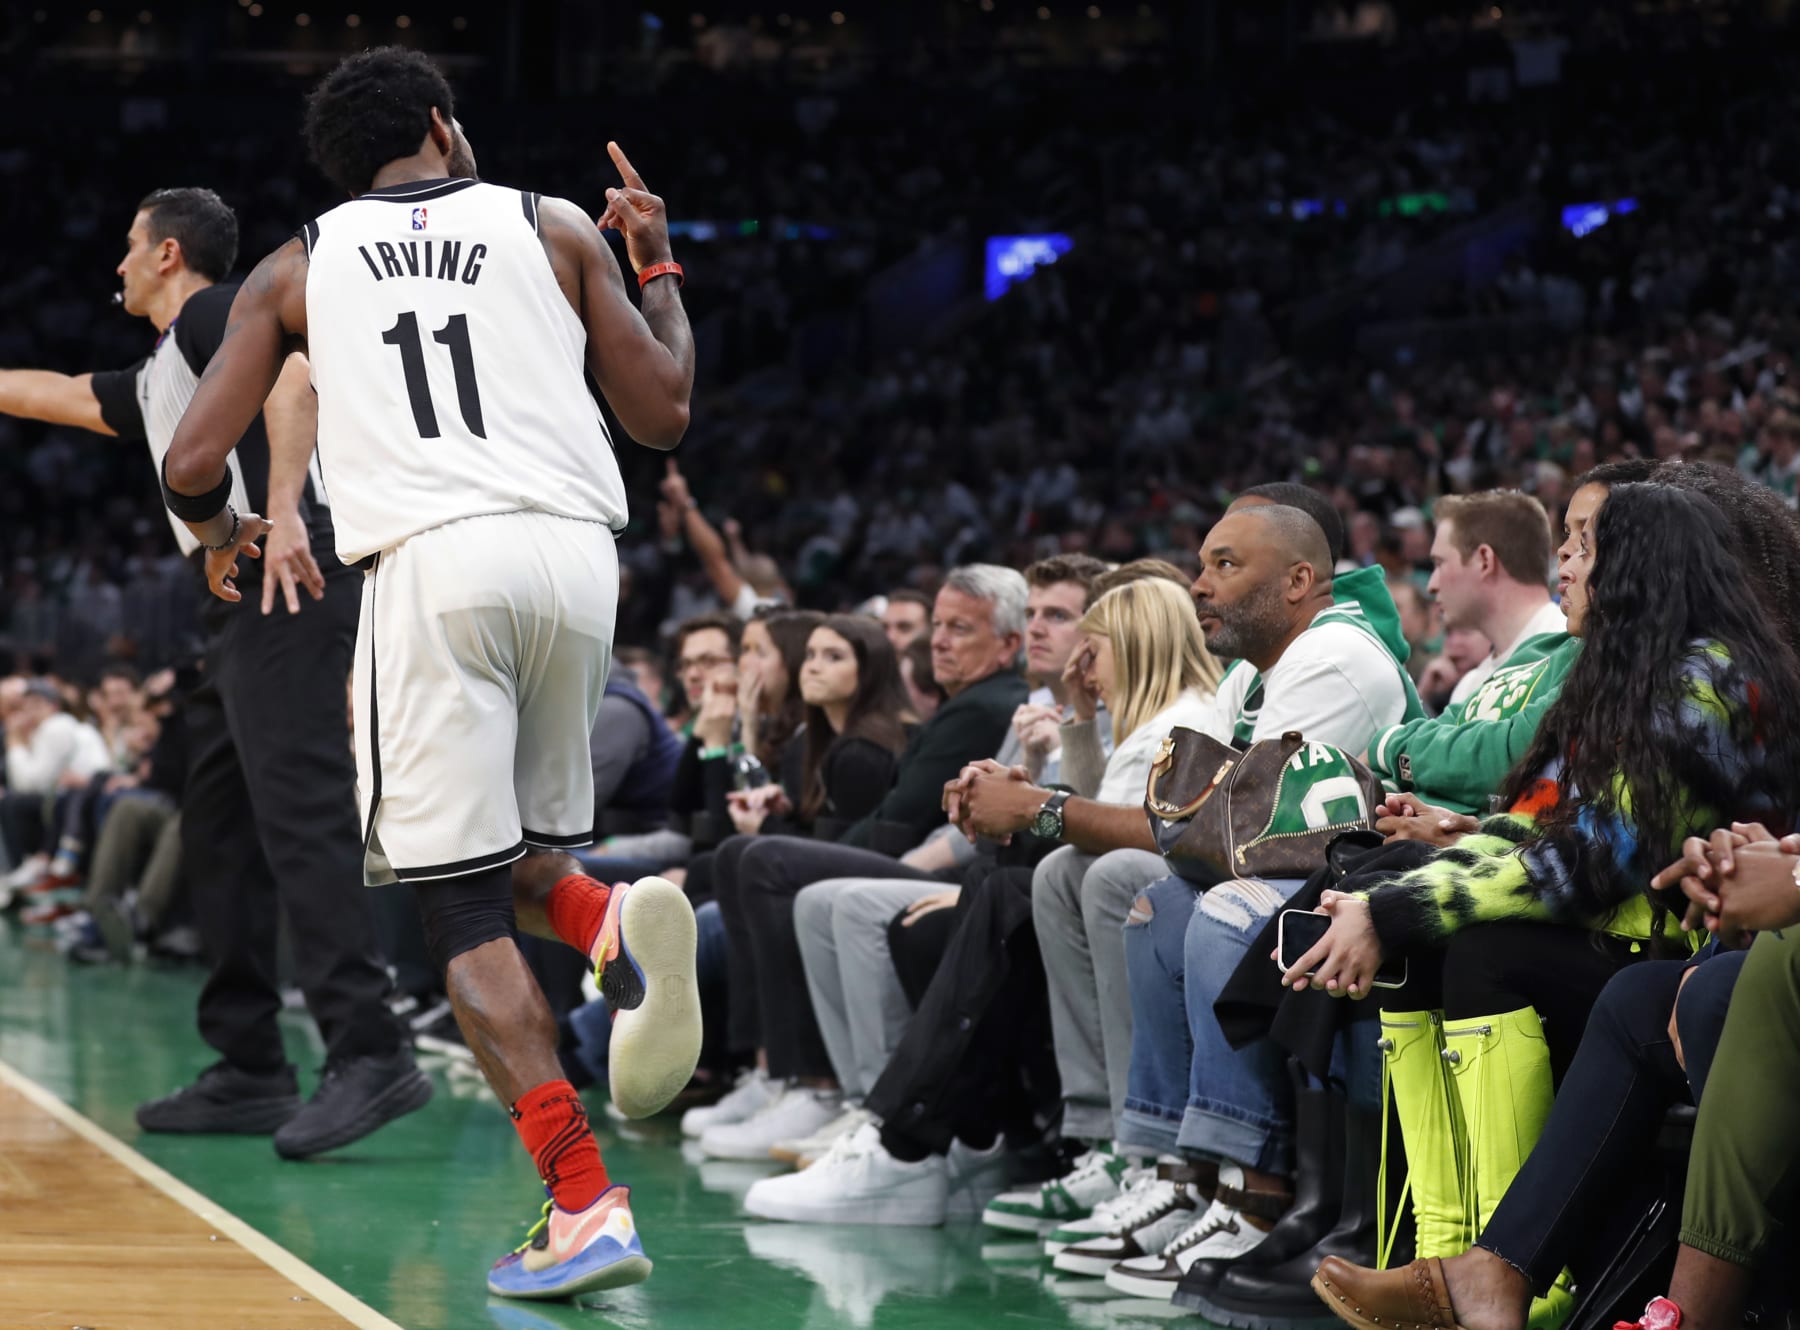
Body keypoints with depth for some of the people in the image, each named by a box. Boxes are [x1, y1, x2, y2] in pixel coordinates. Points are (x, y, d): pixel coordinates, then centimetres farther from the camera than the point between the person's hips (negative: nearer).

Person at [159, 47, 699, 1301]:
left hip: (433, 562, -2)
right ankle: (623, 922, -13)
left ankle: (586, 1209, -12)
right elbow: (665, 415, 16)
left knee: (464, 911, 2)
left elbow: (191, 467, 11)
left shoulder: (297, 268, 15)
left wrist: (222, 533, 33)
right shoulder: (555, 229, 16)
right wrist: (659, 266, 32)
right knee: (517, 861, 22)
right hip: (574, 552, 2)